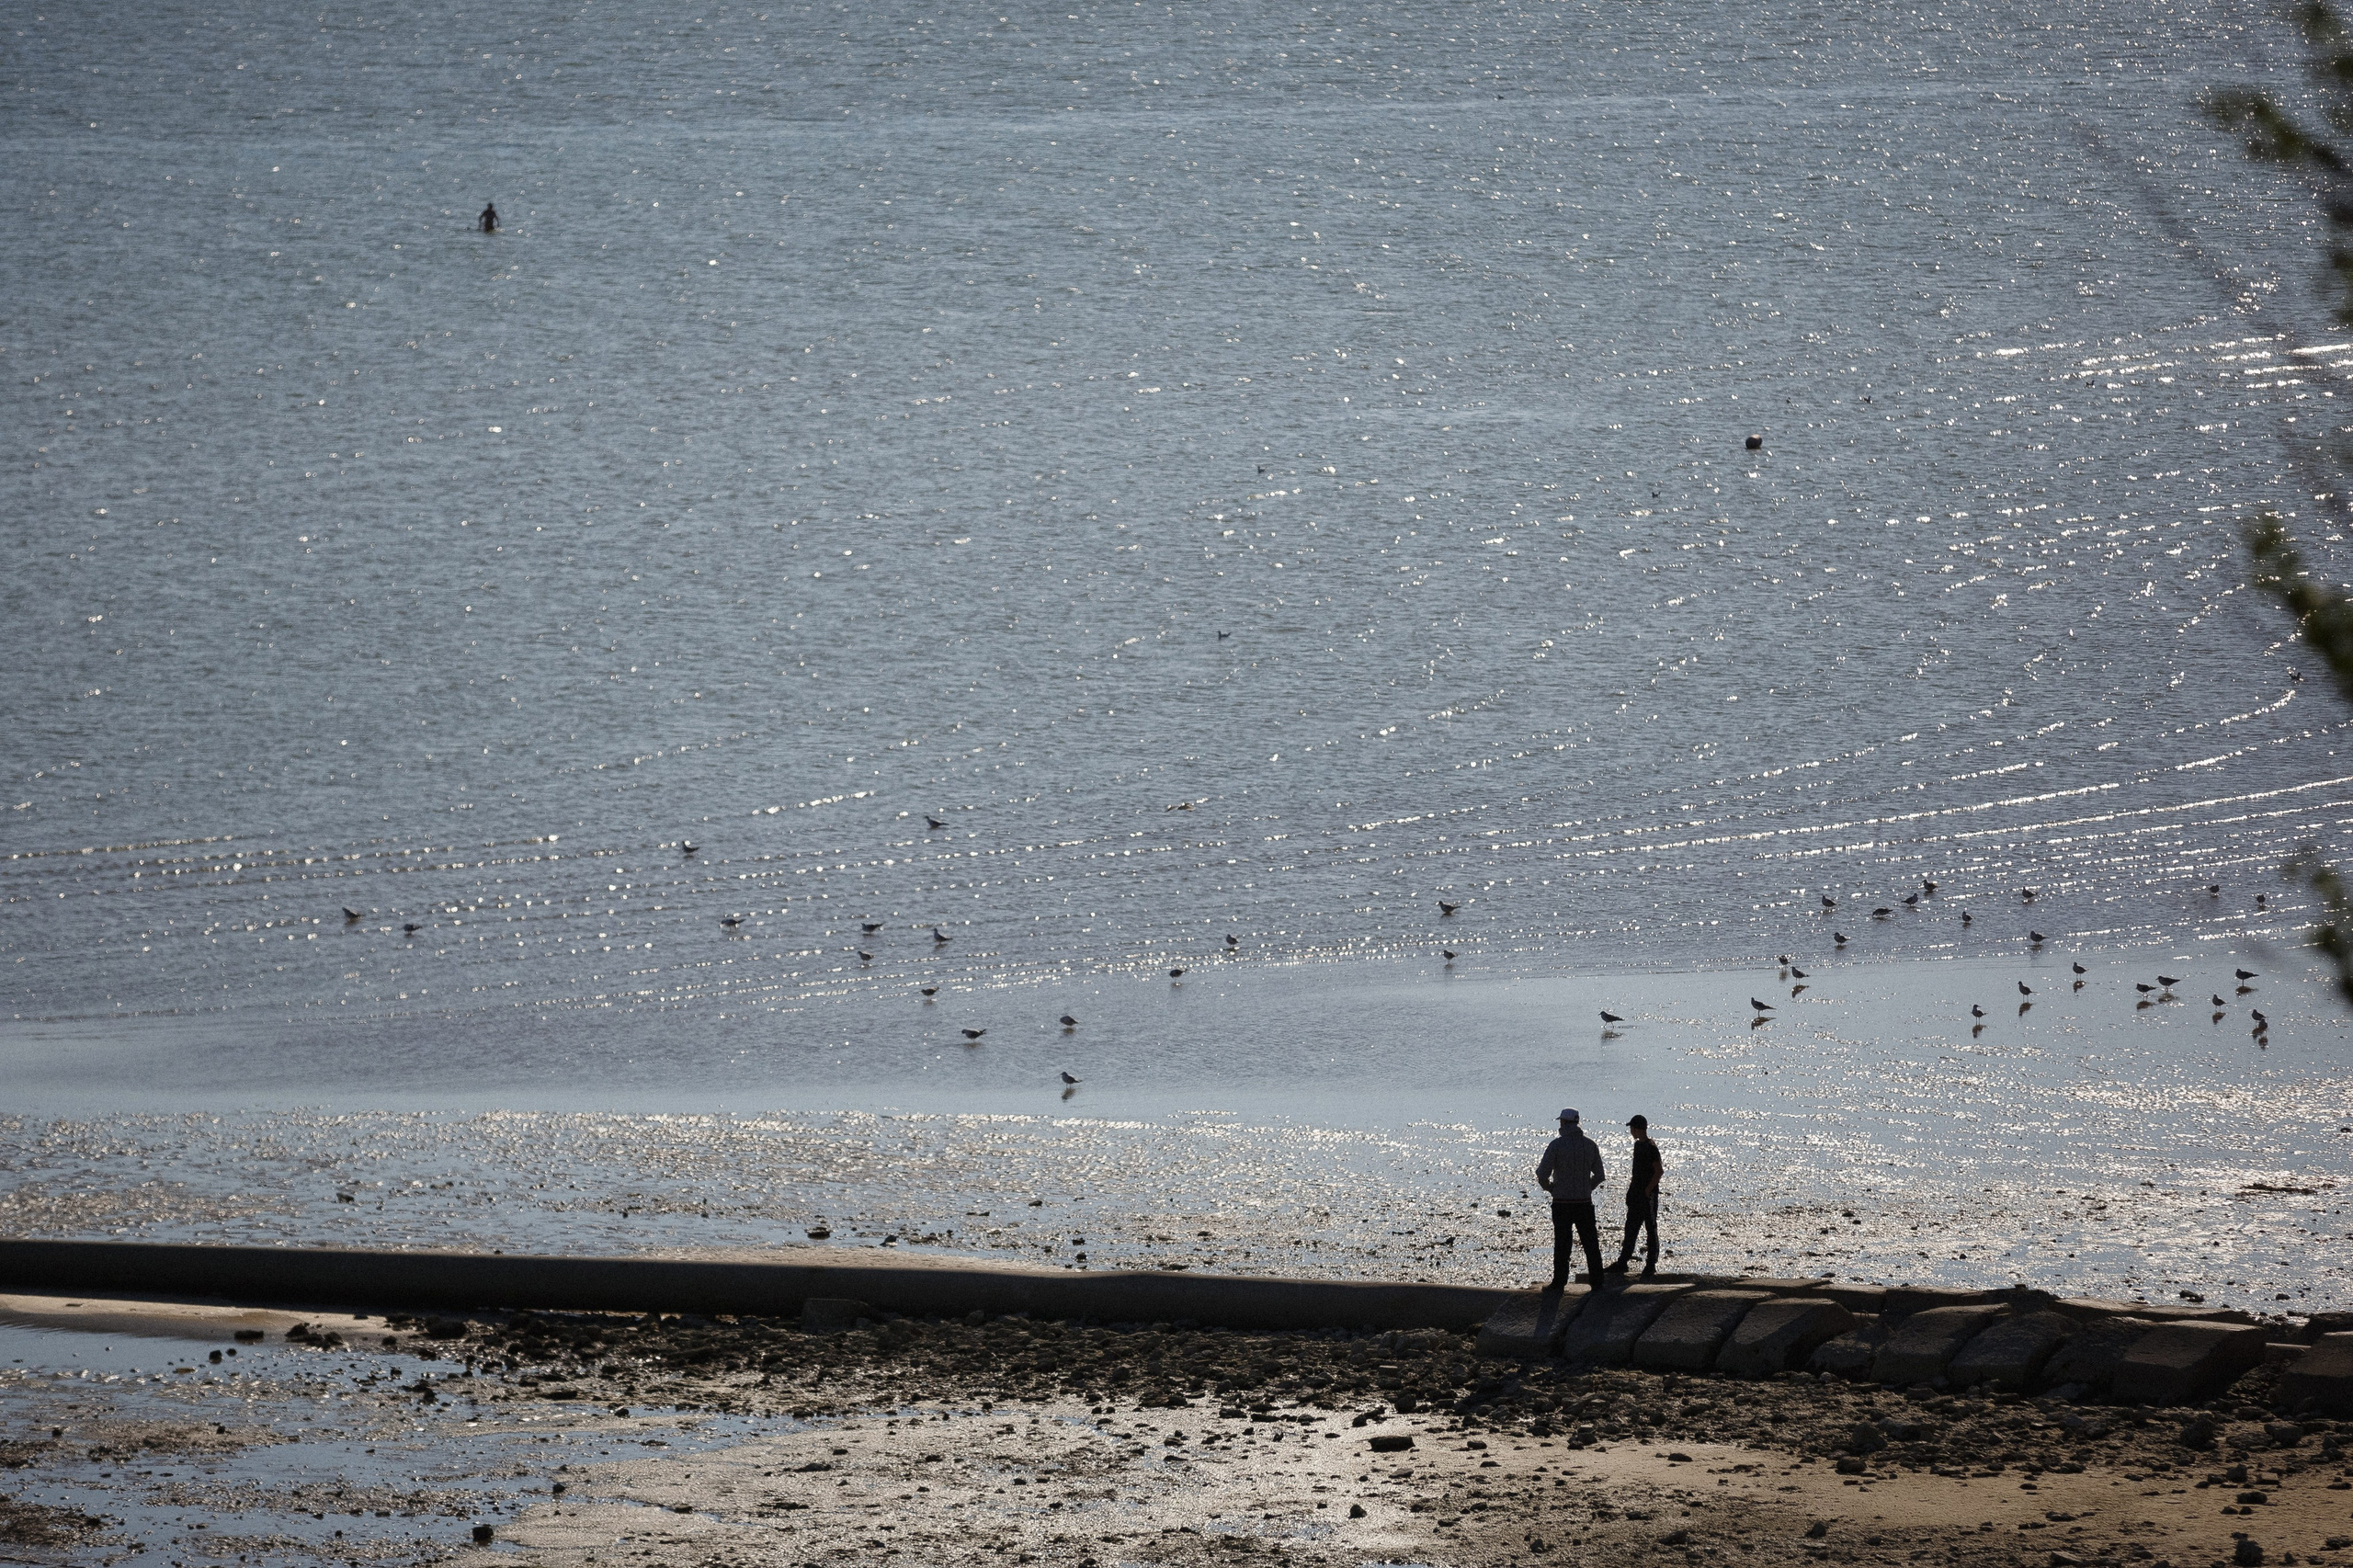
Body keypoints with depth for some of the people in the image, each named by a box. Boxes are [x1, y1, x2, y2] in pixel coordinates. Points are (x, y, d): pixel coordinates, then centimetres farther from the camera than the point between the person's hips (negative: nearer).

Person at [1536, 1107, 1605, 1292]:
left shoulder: (1556, 1145, -11)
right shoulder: (1589, 1145, 1)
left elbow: (1542, 1175, -12)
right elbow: (1599, 1175, 8)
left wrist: (1551, 1188, 7)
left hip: (1562, 1202, -3)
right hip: (1585, 1201, 3)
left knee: (1562, 1244, 4)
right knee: (1591, 1243, 9)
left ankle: (1559, 1283, 7)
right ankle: (1597, 1282, 10)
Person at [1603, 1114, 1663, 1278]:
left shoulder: (1651, 1147, -16)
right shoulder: (1638, 1145, 12)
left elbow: (1659, 1171, -20)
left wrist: (1648, 1189, -19)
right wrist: (1632, 1190, 16)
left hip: (1648, 1195, -9)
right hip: (1636, 1194, 9)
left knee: (1651, 1229, -2)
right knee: (1631, 1228, 13)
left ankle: (1651, 1266, 3)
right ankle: (1622, 1263, 20)